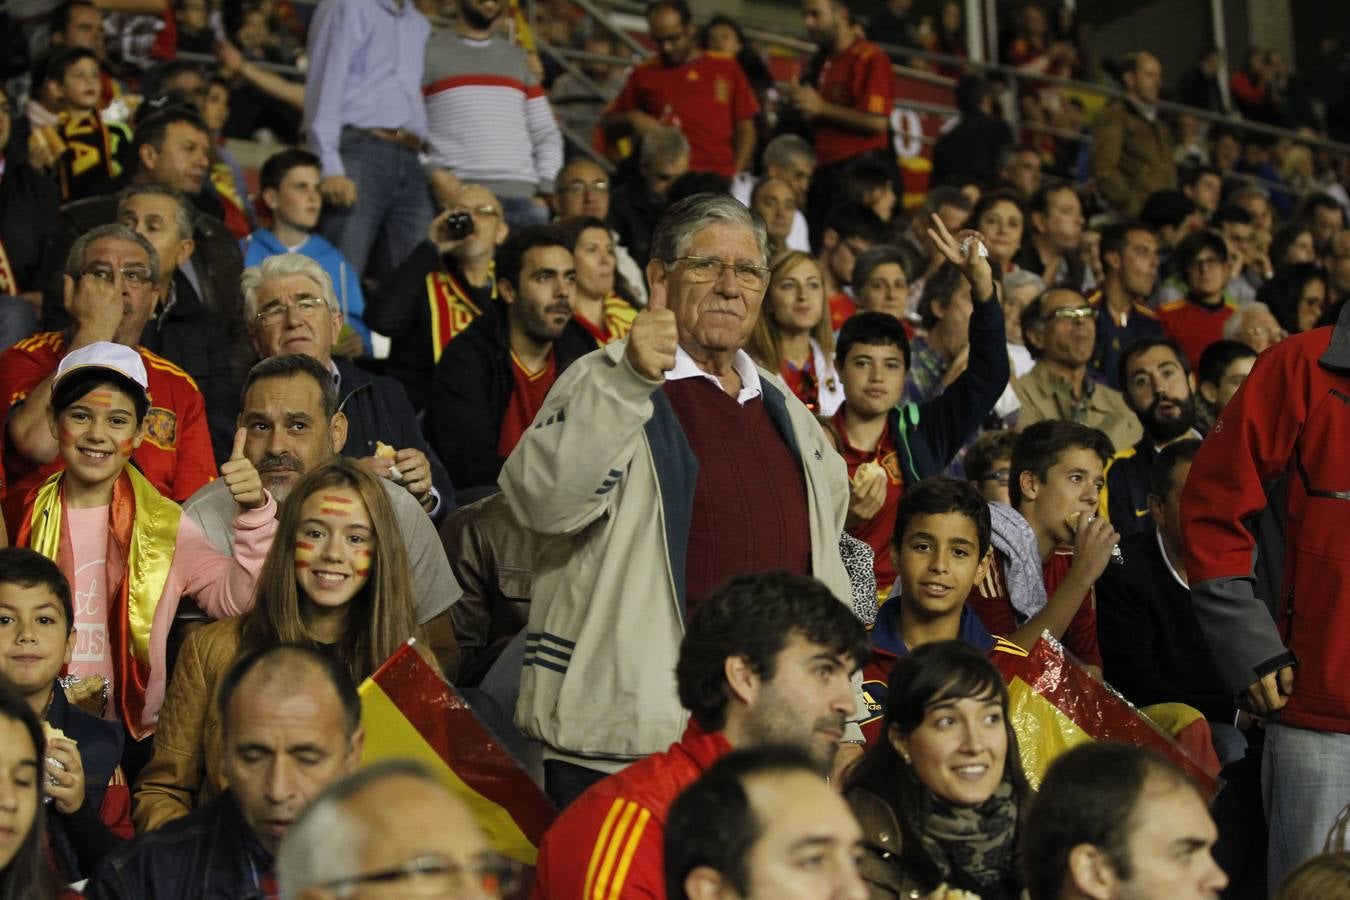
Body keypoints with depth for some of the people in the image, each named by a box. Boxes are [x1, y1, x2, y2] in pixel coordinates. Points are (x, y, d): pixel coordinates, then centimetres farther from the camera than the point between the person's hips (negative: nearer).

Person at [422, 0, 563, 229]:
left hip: (520, 197, 4)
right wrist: (434, 176, -11)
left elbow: (547, 135, 20)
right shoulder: (429, 52, 9)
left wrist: (543, 192, 5)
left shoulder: (518, 58, 22)